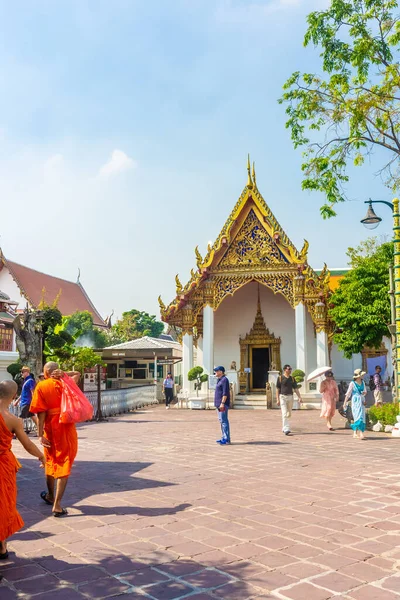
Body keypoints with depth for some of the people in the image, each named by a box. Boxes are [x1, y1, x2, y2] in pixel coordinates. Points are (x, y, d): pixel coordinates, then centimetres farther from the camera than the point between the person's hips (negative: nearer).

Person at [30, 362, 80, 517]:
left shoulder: (41, 386, -3)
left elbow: (41, 412, -9)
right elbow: (77, 374, 27)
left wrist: (40, 434, -8)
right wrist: (63, 374, 7)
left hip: (51, 428, 0)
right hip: (67, 427, 1)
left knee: (50, 462, 20)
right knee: (64, 465, 1)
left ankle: (50, 495, 41)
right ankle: (57, 505, -5)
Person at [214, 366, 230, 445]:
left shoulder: (224, 380, -13)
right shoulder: (220, 380, 18)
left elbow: (225, 393, -20)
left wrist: (222, 403, -24)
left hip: (223, 404, -11)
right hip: (219, 404, 11)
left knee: (223, 420, -11)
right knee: (221, 420, 12)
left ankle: (226, 439, -10)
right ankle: (224, 438, 17)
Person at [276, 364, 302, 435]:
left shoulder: (292, 378, 9)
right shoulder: (280, 378, -3)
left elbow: (296, 389, 8)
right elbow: (277, 389, -2)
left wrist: (299, 397, -4)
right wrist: (277, 399, -9)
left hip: (290, 397, 5)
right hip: (282, 397, -5)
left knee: (289, 414, 11)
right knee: (284, 414, -12)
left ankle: (284, 428, 27)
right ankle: (286, 430, -17)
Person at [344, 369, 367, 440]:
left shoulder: (363, 383, 9)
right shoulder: (352, 383, -8)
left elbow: (365, 391, 19)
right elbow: (348, 393, -6)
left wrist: (364, 393, -6)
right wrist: (345, 403, -6)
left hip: (362, 401, 6)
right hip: (355, 401, -6)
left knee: (362, 416, 7)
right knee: (358, 416, -16)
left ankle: (355, 433, 18)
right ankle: (360, 433, -22)